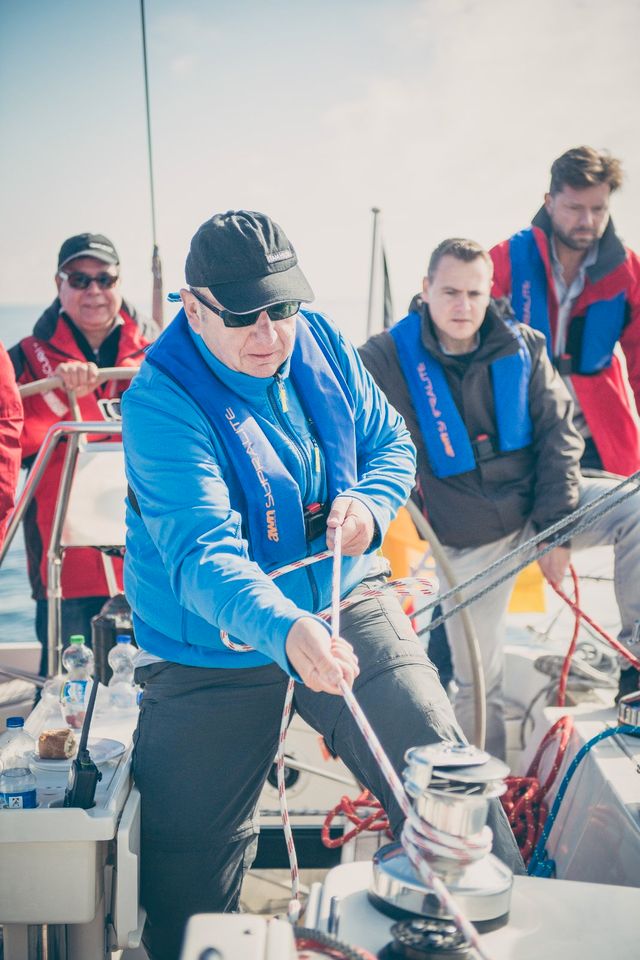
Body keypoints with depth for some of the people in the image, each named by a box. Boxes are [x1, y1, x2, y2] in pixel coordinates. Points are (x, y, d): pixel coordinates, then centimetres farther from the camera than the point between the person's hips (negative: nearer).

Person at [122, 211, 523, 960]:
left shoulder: (321, 345, -4)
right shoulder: (161, 400, -22)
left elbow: (391, 444, 9)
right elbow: (202, 551, -34)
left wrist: (370, 504, -15)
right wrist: (283, 630, -52)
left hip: (342, 599, 3)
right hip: (212, 646, -3)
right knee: (187, 860, 7)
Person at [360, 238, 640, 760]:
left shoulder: (522, 346, -5)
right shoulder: (390, 358, -12)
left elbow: (558, 433, -5)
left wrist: (555, 527, -12)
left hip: (538, 504, 2)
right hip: (469, 540, -2)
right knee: (477, 681, 3)